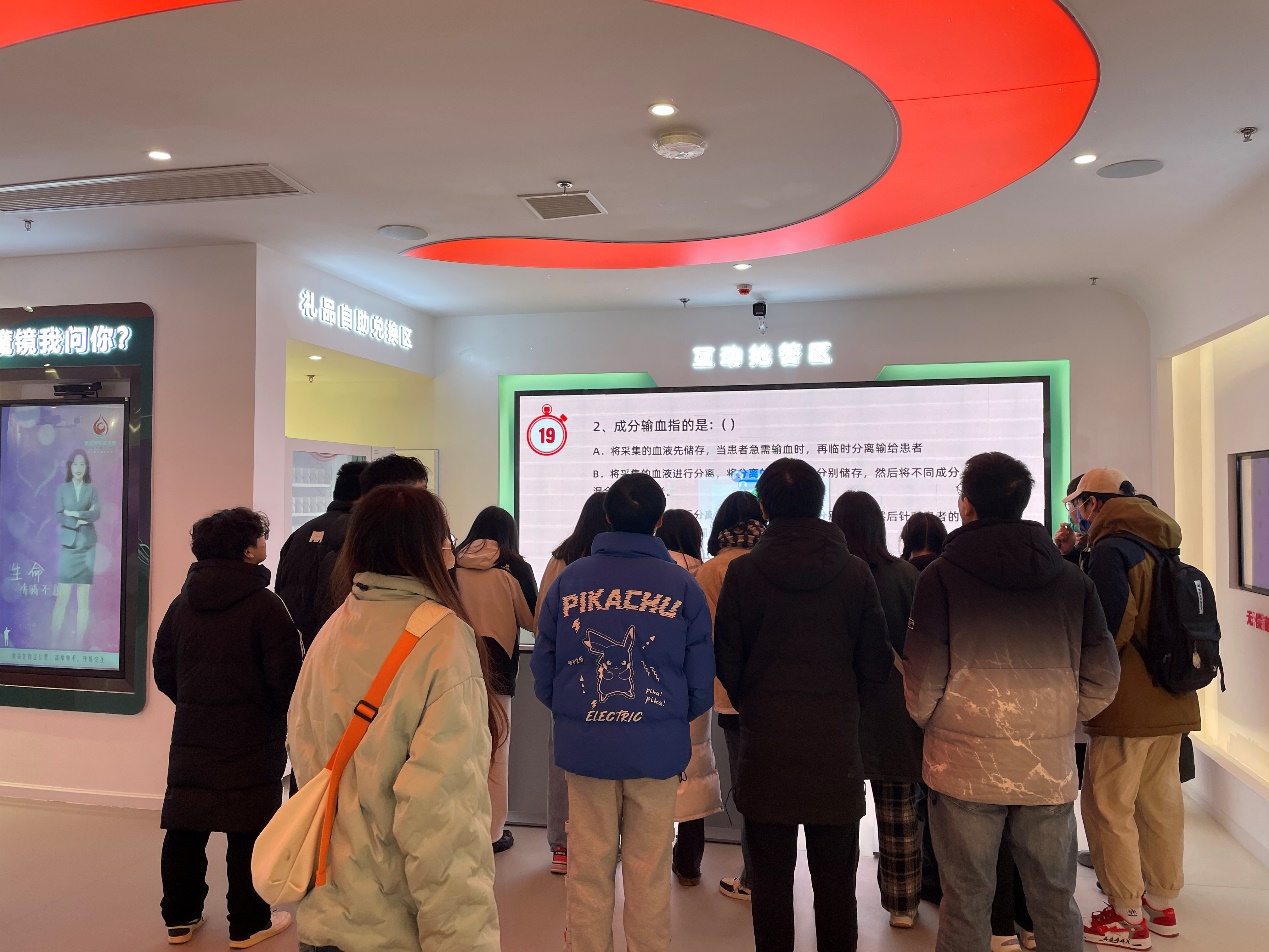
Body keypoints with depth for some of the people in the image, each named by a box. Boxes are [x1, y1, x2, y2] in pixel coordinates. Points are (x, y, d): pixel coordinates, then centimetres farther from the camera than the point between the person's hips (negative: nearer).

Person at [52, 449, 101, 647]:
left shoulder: (92, 490, 7)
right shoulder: (62, 488, 6)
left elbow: (97, 514, -5)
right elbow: (59, 517, -2)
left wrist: (74, 513, -11)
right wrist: (80, 521, -13)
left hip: (87, 546, 1)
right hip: (67, 545, -1)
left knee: (84, 597, 1)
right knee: (62, 596, -4)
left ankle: (79, 642, 5)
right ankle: (55, 641, 0)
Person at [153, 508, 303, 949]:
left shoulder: (181, 603, 4)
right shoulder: (264, 605, -16)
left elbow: (163, 672, 9)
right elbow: (286, 677, -17)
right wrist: (283, 715, 3)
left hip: (191, 735, 6)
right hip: (251, 741, -6)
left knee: (185, 828, 15)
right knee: (249, 831, 5)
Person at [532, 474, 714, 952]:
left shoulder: (568, 578, -3)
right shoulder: (682, 584, -6)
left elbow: (542, 668, 2)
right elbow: (701, 678, -2)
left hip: (585, 744, 1)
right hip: (657, 745, -1)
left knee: (588, 868, 14)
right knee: (648, 871, 12)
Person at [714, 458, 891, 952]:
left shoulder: (742, 573, -8)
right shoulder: (855, 572, -6)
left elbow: (726, 665, -4)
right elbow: (876, 667, -4)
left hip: (766, 747, 0)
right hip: (835, 747, 1)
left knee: (771, 879, 12)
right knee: (835, 884, 13)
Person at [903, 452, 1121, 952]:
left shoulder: (941, 576, -8)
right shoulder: (1071, 578, 3)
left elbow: (923, 682, -9)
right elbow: (1103, 677, 4)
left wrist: (928, 721, 10)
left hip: (965, 765, -3)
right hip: (1050, 767, 3)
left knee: (966, 901, 9)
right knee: (1055, 900, 17)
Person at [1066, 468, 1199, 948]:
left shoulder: (1110, 549, -15)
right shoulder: (1157, 546, 12)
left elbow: (1112, 624, -24)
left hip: (1129, 704, -9)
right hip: (1171, 701, 9)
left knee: (1107, 805, 1)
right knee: (1161, 801, 17)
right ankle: (1162, 903, 29)